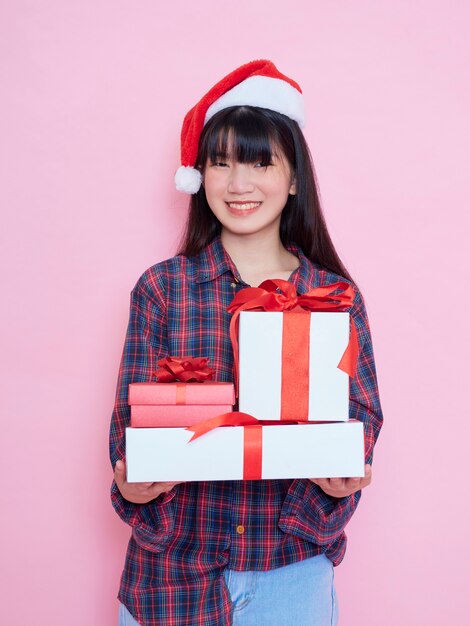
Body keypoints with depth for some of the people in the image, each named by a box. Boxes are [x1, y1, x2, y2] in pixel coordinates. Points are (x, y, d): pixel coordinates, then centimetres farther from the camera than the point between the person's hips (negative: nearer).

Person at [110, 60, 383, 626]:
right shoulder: (161, 288, -3)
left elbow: (361, 412, 0)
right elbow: (132, 416, -4)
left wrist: (342, 475, -21)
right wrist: (134, 483, -23)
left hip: (293, 563, 1)